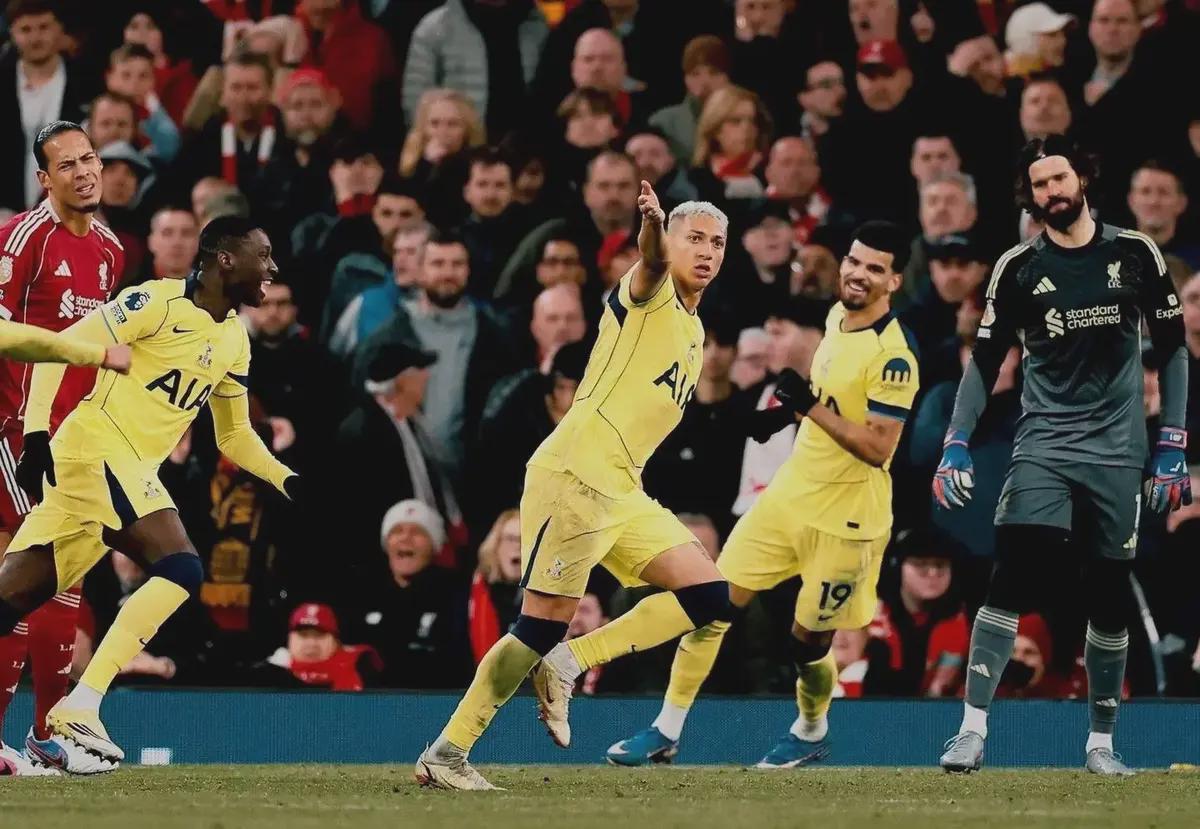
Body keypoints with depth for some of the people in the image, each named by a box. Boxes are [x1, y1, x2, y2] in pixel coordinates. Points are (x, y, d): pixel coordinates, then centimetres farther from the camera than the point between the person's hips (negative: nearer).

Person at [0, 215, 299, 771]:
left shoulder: (234, 342, 16)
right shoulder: (159, 302, -9)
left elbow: (235, 436, 28)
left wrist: (288, 481, 14)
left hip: (130, 469, 8)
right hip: (97, 449, -8)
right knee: (180, 569, -20)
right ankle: (78, 711, -24)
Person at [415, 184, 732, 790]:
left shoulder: (693, 331, 20)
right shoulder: (650, 297, -5)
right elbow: (650, 264, -31)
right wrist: (653, 225, -52)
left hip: (621, 491, 9)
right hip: (572, 476, -9)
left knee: (709, 597, -1)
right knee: (543, 625, -11)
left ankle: (568, 664, 0)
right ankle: (446, 754, -4)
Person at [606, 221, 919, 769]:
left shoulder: (893, 357, -20)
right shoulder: (837, 317, 6)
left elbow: (877, 447, -25)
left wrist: (811, 406, -27)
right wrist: (788, 411, 8)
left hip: (846, 517, -7)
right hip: (791, 492, 7)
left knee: (808, 641, 3)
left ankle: (811, 733, 34)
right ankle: (666, 731, 8)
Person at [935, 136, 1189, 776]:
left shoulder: (1135, 255, 2)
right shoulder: (1018, 268, 1)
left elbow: (1171, 349, 8)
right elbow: (985, 361, 4)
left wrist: (1171, 447, 3)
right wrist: (956, 446, -5)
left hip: (1117, 452, 1)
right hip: (1042, 446, -1)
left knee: (1110, 598, 4)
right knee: (1012, 577, -16)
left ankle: (1100, 742, 17)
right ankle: (972, 731, -18)